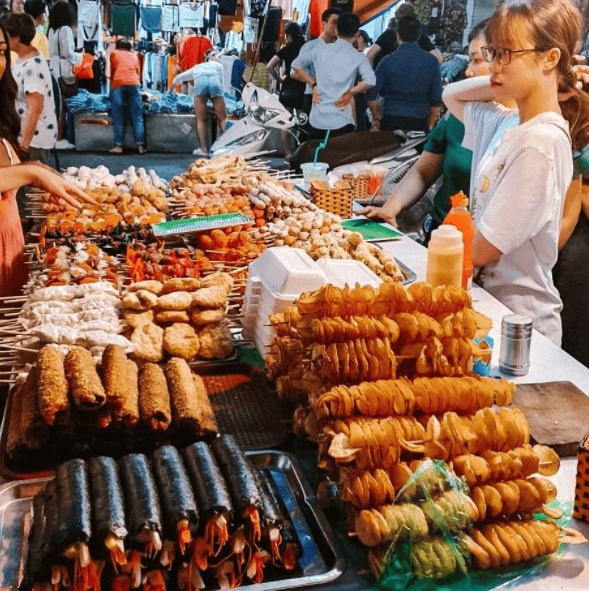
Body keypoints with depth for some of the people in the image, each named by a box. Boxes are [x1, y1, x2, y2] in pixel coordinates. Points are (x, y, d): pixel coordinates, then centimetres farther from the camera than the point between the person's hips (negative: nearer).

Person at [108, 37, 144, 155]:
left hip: (118, 84, -1)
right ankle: (140, 146, -5)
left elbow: (111, 72, 23)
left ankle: (118, 145, -3)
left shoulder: (114, 53, 21)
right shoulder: (134, 56, 26)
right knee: (137, 117, 0)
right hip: (134, 84, 2)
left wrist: (111, 86, 36)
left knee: (118, 117, 0)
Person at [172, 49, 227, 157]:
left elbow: (178, 78, 45)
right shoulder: (218, 65, 36)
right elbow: (221, 82, 31)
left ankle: (204, 149, -5)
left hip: (200, 83, 1)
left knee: (201, 120, 3)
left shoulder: (196, 67, 40)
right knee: (223, 118, 0)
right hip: (214, 83, -1)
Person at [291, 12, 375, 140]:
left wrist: (313, 83, 11)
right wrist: (350, 92, -4)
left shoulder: (321, 49, 6)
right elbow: (370, 80, -16)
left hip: (317, 119, 3)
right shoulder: (357, 57, -1)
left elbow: (296, 65, 11)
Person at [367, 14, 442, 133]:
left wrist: (377, 117, 16)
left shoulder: (388, 61, -2)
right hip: (419, 123, 1)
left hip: (391, 121, -1)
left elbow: (371, 96, 0)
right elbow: (436, 100, 5)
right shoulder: (431, 61, 2)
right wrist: (431, 125, 17)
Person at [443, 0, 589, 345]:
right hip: (489, 299, 8)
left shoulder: (540, 142, -21)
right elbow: (452, 96, 24)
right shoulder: (509, 125, 5)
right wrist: (503, 82, 7)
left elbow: (482, 250, -21)